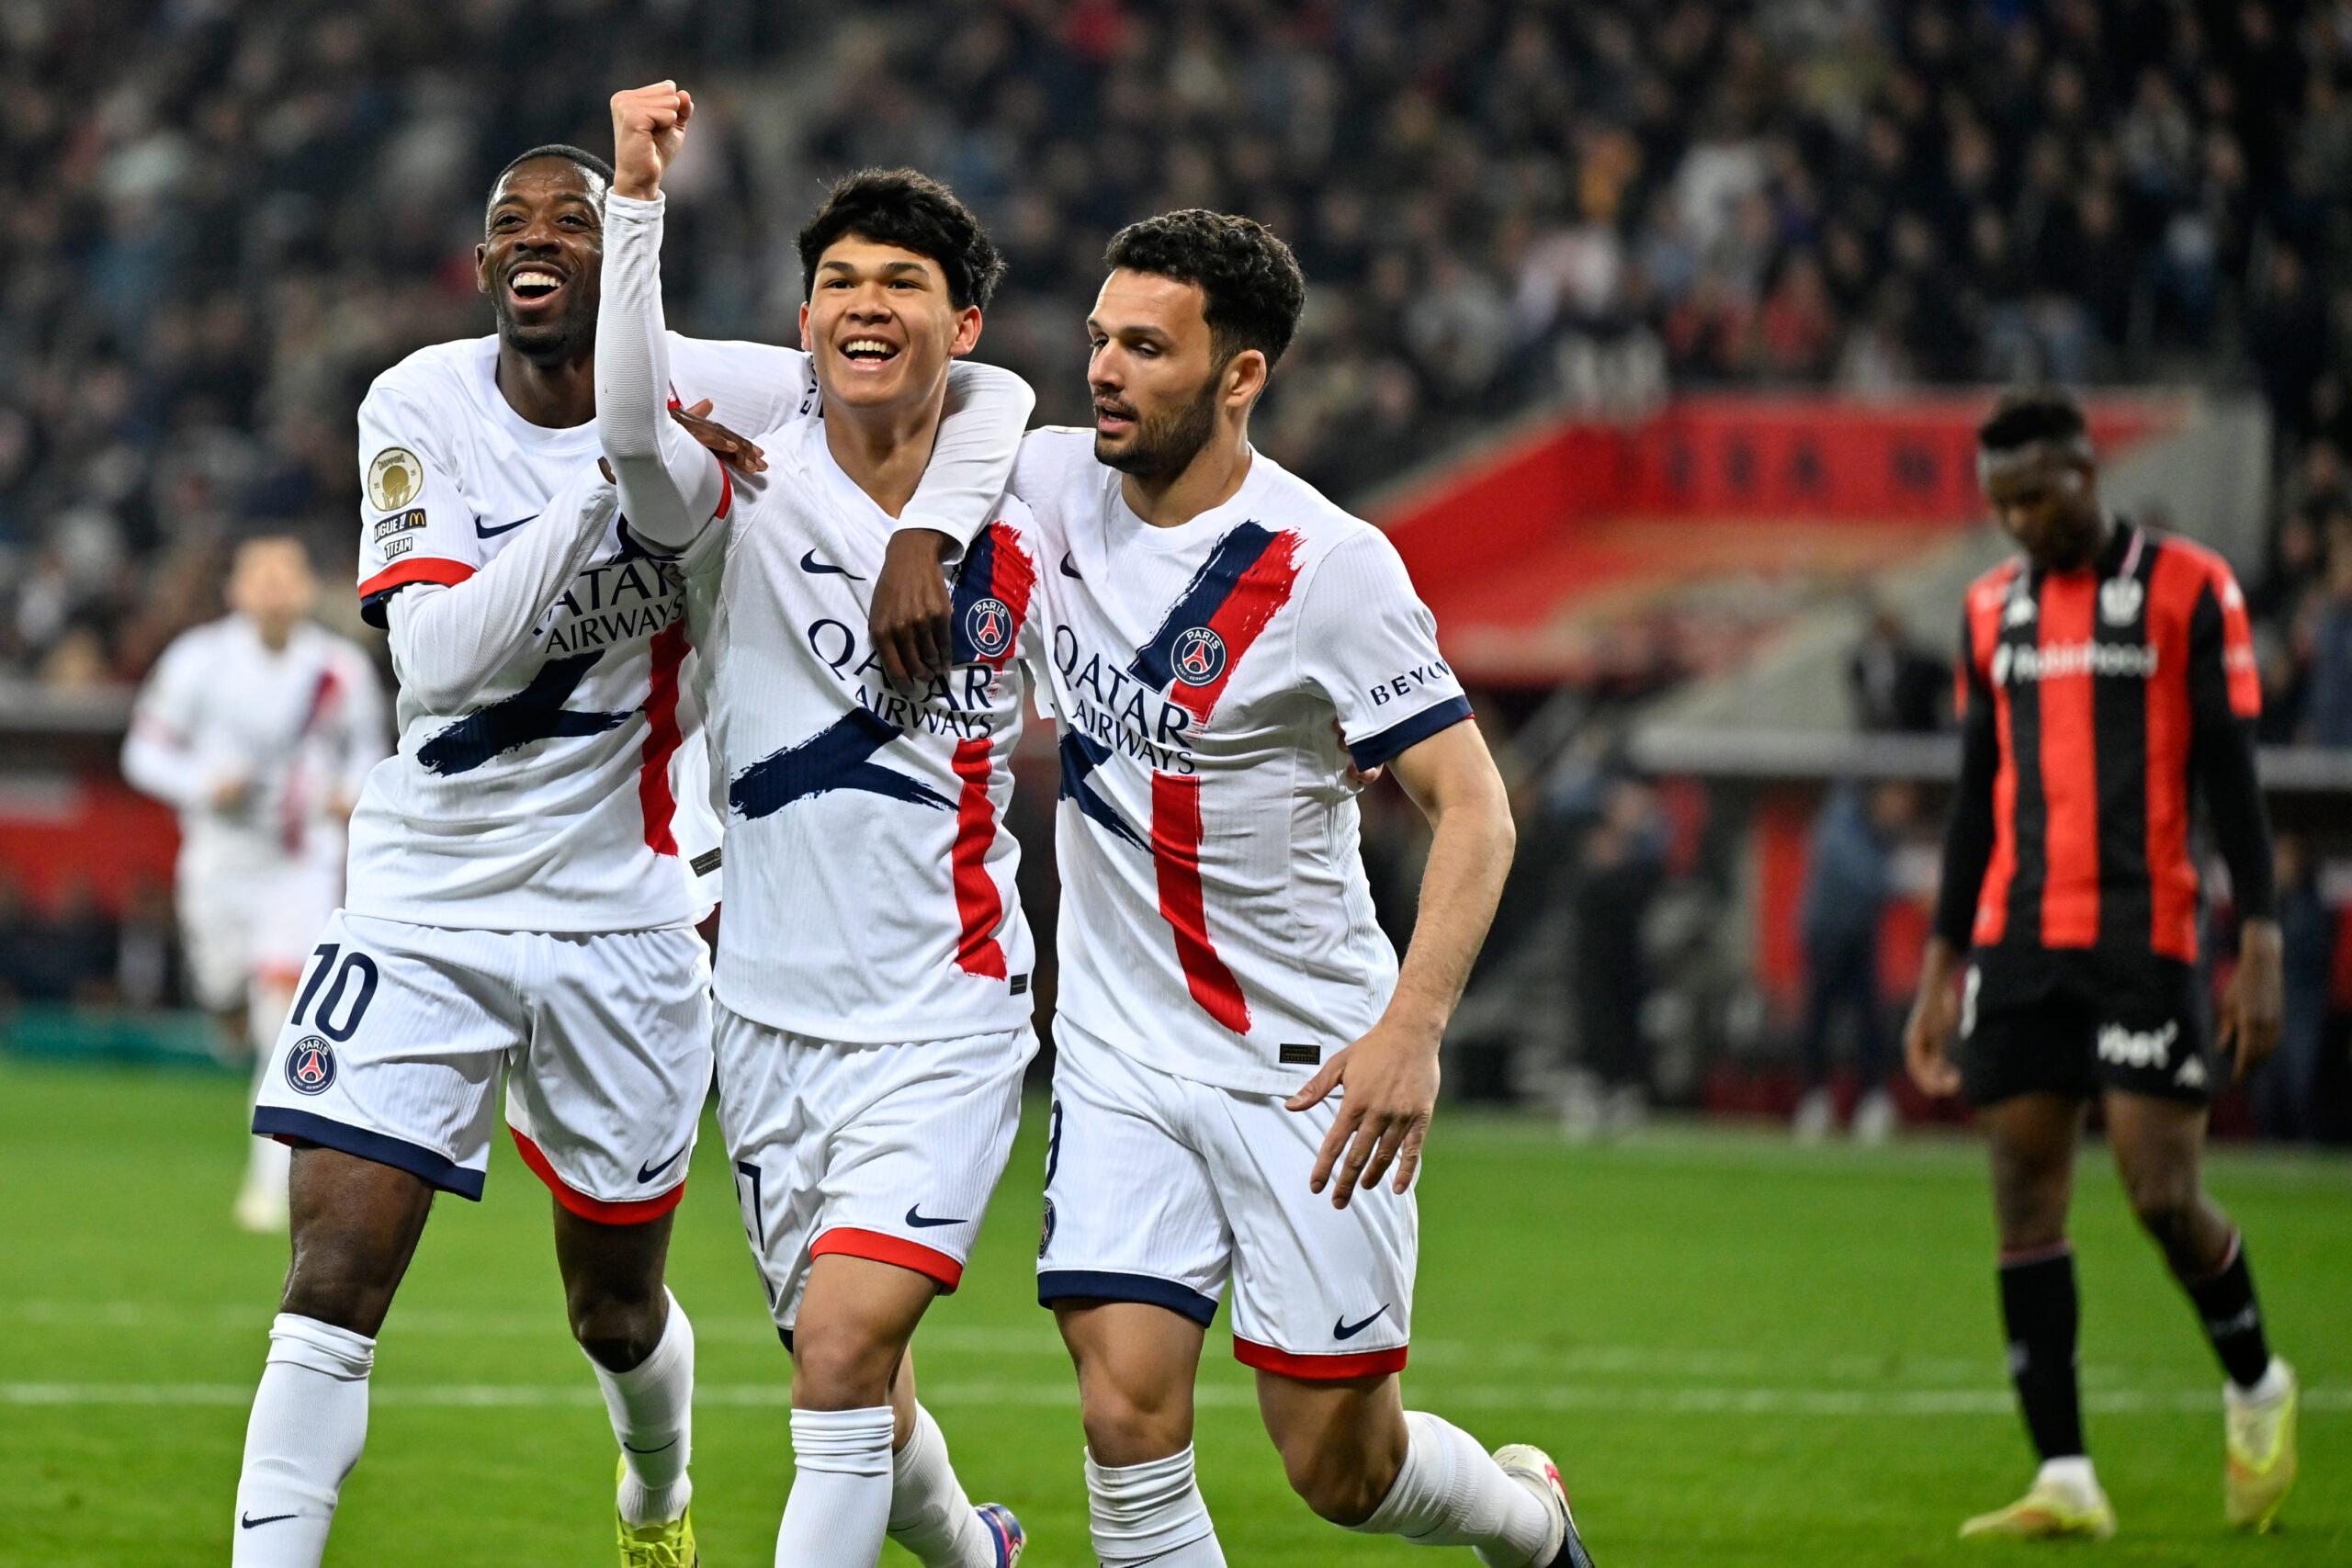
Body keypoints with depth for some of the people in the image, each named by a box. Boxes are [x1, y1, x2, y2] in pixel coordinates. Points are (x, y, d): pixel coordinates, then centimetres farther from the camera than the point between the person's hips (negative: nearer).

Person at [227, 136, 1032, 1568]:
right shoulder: (422, 408, -7)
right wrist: (606, 483, -27)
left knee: (618, 1309, 14)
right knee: (334, 1282, -14)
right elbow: (443, 661, -20)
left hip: (622, 913, 0)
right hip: (424, 899, 0)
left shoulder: (706, 395, -8)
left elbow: (987, 397, -6)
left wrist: (918, 540, -24)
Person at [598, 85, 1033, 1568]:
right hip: (778, 1020, 2)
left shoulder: (1018, 536, -1)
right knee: (857, 1396, 14)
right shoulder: (751, 489, -6)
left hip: (947, 1025, -2)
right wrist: (638, 197, -38)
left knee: (843, 1355, -20)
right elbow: (633, 422, -29)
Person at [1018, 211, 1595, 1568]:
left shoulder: (1330, 566, -17)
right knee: (1130, 1423, -12)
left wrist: (1414, 1026, -30)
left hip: (1312, 1064, -4)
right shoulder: (1059, 482, -1)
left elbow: (1475, 808, -17)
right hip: (1120, 1050, 4)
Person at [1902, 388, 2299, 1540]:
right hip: (2016, 945, 5)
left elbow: (2229, 775, -2)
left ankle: (2256, 1390, 18)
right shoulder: (1993, 608, 14)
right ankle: (2065, 1479, 0)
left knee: (2162, 1194, -10)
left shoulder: (2186, 588, -1)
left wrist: (2259, 948, -9)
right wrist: (1940, 970, 16)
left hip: (2142, 937, -5)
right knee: (2024, 1204, -2)